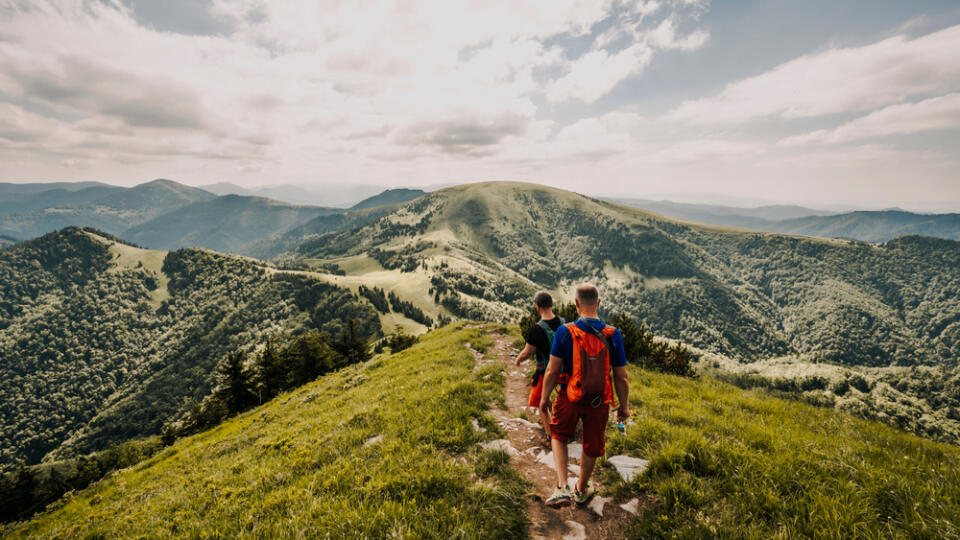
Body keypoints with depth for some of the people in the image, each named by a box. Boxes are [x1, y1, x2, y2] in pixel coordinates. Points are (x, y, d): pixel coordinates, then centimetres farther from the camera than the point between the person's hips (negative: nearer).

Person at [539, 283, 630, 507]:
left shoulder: (565, 332, -17)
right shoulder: (613, 335, -11)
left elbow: (552, 370, -12)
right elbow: (621, 377, -5)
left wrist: (544, 398, 3)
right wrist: (624, 406, 9)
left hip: (570, 398, -1)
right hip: (600, 402, 2)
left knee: (558, 436, 25)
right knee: (592, 446, 23)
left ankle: (562, 488, 13)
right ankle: (581, 490, 44)